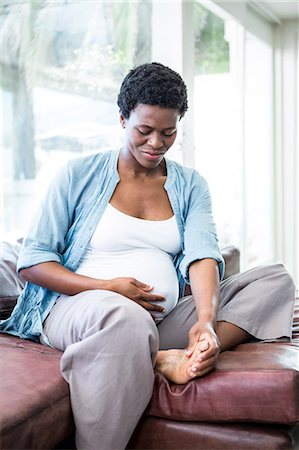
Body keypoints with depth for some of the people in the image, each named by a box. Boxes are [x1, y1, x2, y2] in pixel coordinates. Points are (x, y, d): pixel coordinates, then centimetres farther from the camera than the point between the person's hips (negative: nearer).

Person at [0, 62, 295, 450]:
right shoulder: (80, 175, 4)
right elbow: (31, 262, 0)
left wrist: (206, 320, -26)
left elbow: (202, 256, -4)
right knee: (126, 318, -42)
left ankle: (175, 358, -32)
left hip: (163, 319, 4)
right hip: (76, 307, -4)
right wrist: (107, 287, -15)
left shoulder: (190, 185, 13)